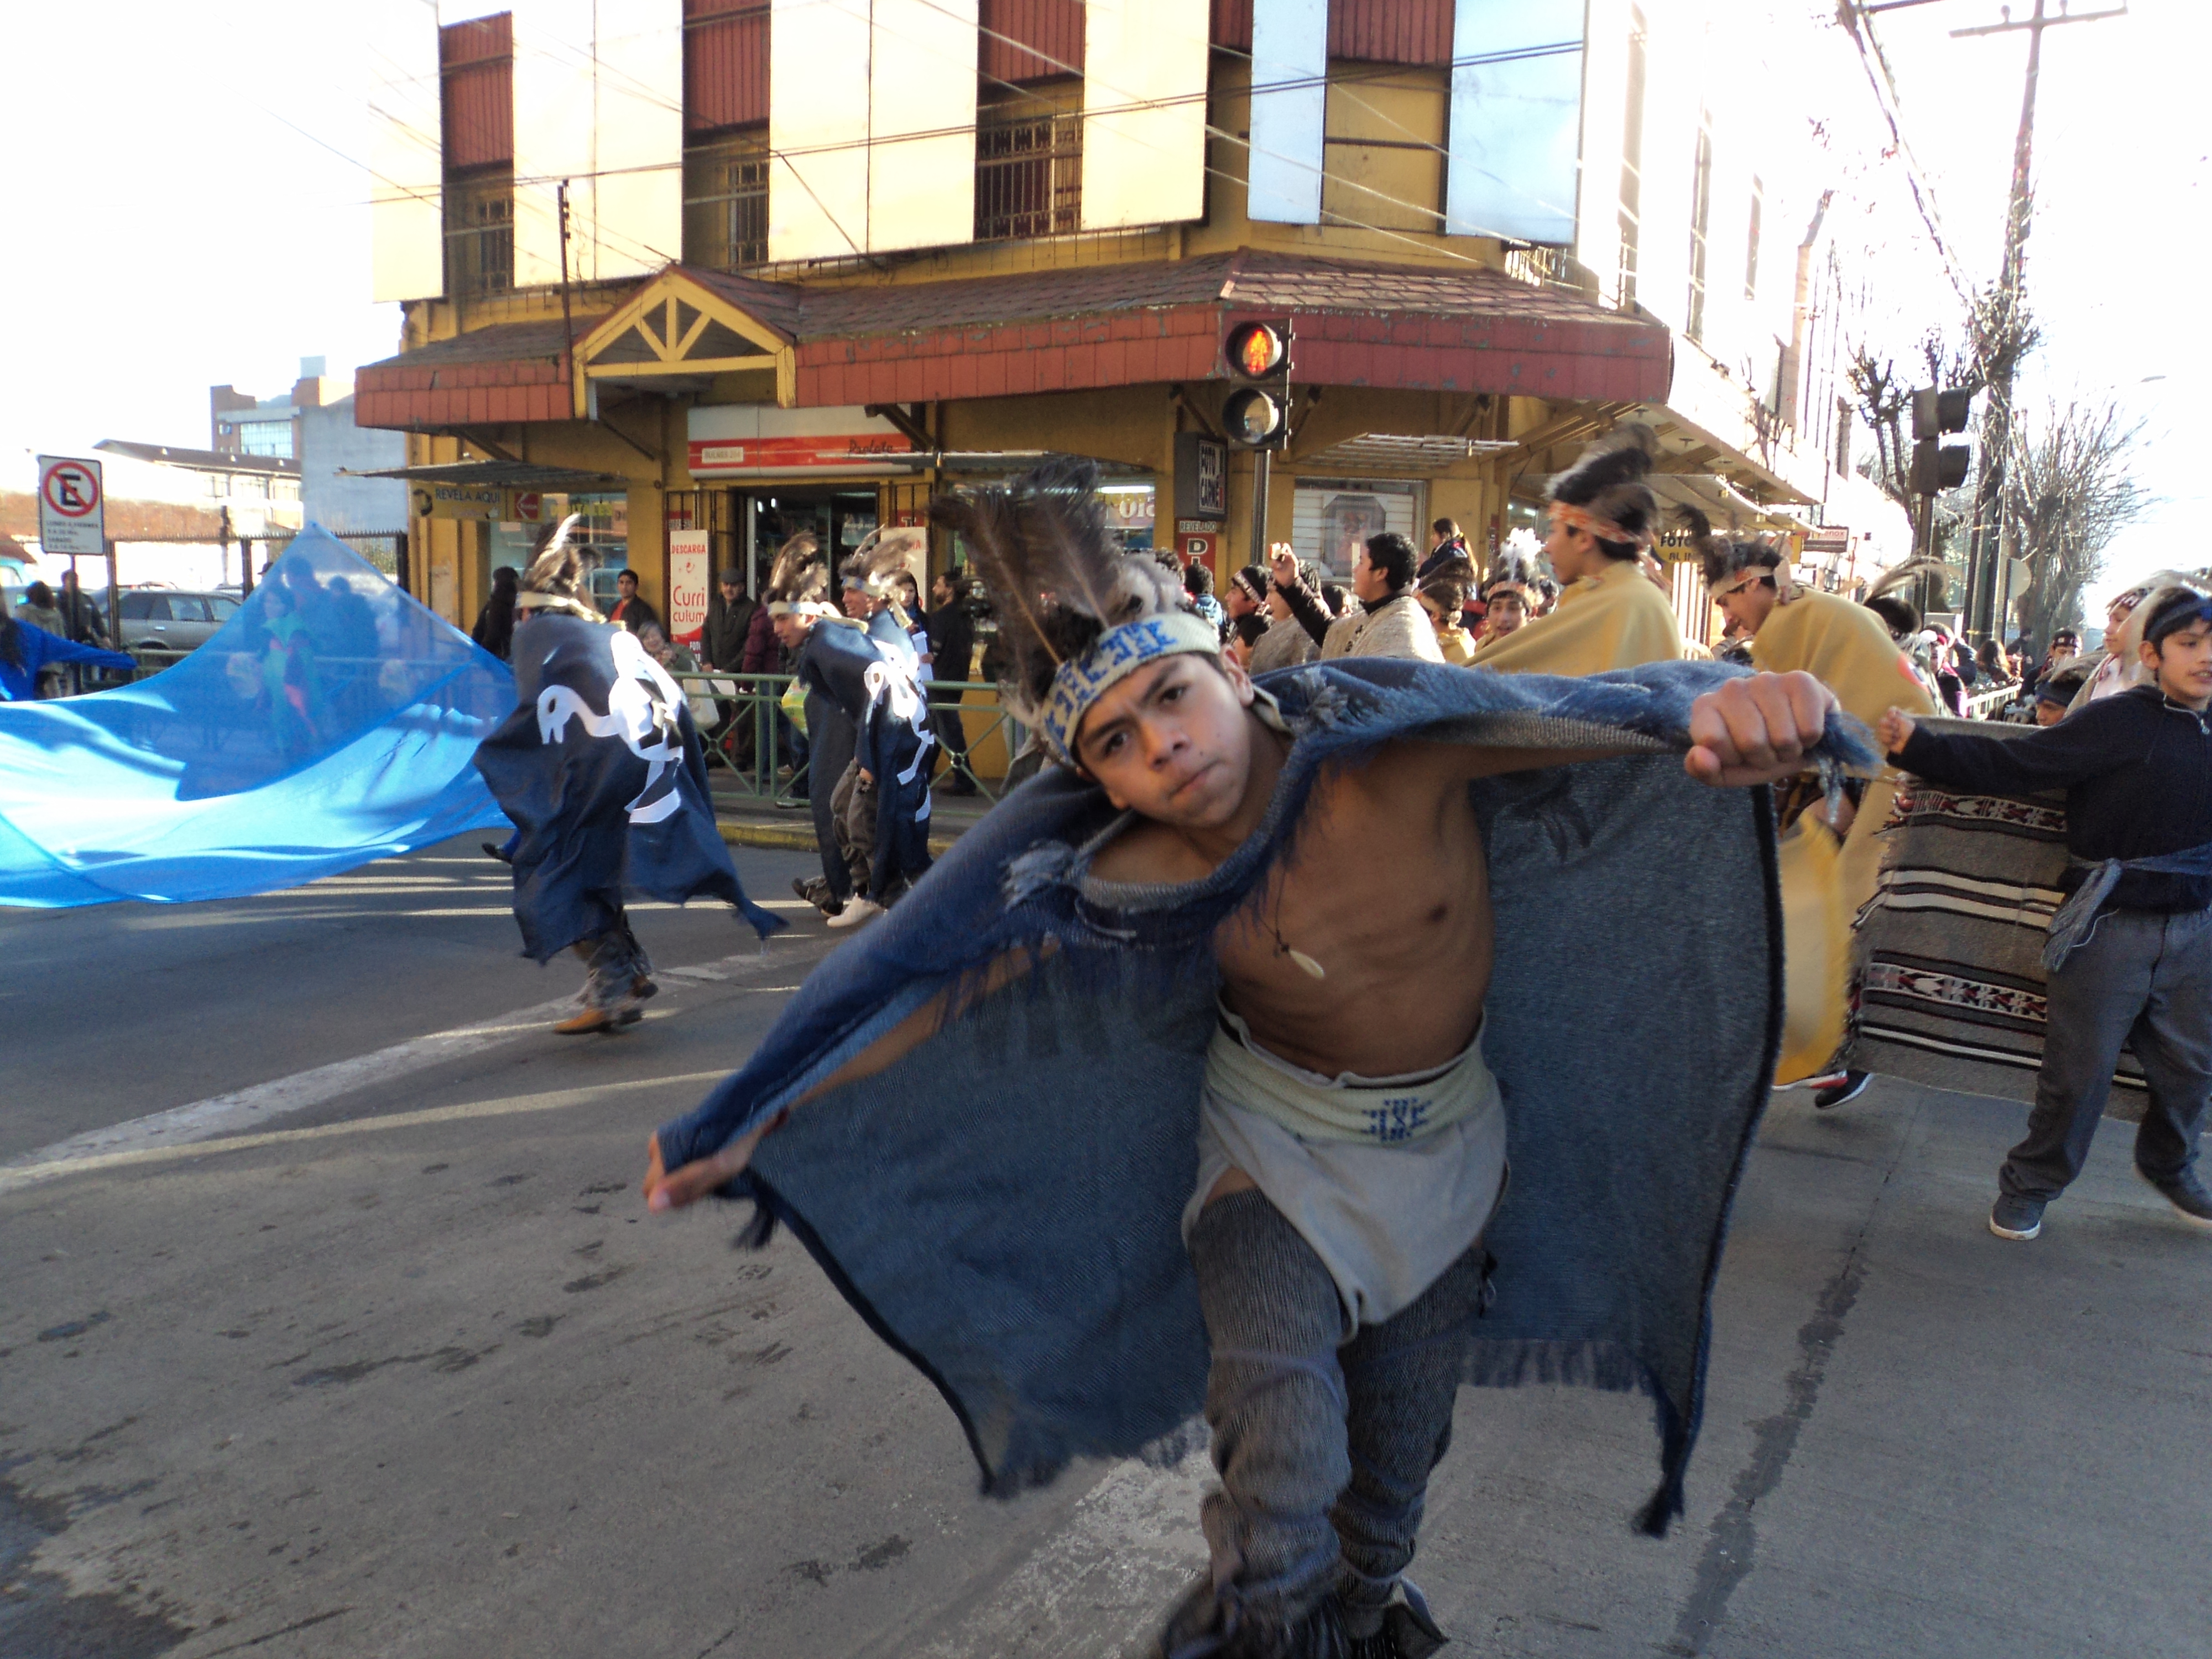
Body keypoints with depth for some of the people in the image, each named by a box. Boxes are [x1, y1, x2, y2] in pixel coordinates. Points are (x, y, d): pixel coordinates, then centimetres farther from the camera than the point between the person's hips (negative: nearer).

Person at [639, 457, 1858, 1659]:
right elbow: (937, 990, -24)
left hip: (1450, 1137, 2)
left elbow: (1600, 714, -38)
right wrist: (742, 1132, -27)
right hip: (1278, 1136, -1)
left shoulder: (1387, 734, -30)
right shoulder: (1119, 885, -26)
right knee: (1277, 1408, -21)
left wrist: (1733, 704, -61)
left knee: (1404, 1410, 19)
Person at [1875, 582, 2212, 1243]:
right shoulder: (2116, 722, -12)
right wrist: (1918, 746, -27)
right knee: (2079, 1069, 2)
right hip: (2111, 927, -5)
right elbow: (2008, 766, -18)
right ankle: (2030, 1183, 21)